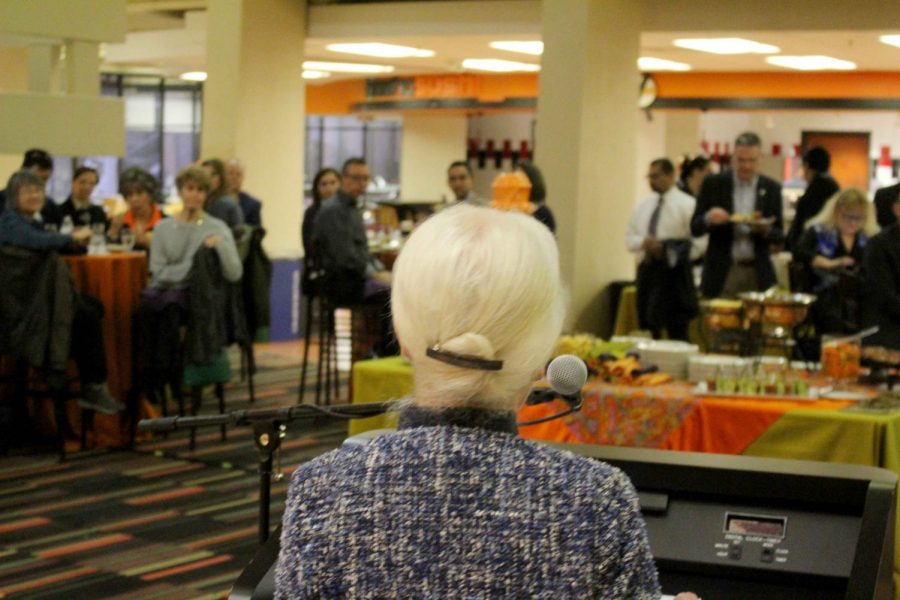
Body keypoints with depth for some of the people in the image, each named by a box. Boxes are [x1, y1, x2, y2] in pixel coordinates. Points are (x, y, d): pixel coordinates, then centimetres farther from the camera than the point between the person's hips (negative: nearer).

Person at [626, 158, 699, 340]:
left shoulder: (687, 204, -4)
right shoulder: (642, 207, 15)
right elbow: (630, 238, 15)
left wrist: (668, 250, -18)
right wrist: (643, 242, -7)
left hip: (673, 271, -6)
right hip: (647, 270, 6)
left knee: (677, 329, -7)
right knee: (648, 328, 9)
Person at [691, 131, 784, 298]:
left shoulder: (772, 188, 5)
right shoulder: (713, 184, 2)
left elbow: (779, 237, 7)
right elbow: (695, 228, 3)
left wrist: (765, 229, -16)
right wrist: (708, 219, -19)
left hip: (757, 273, 1)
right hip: (721, 272, -1)